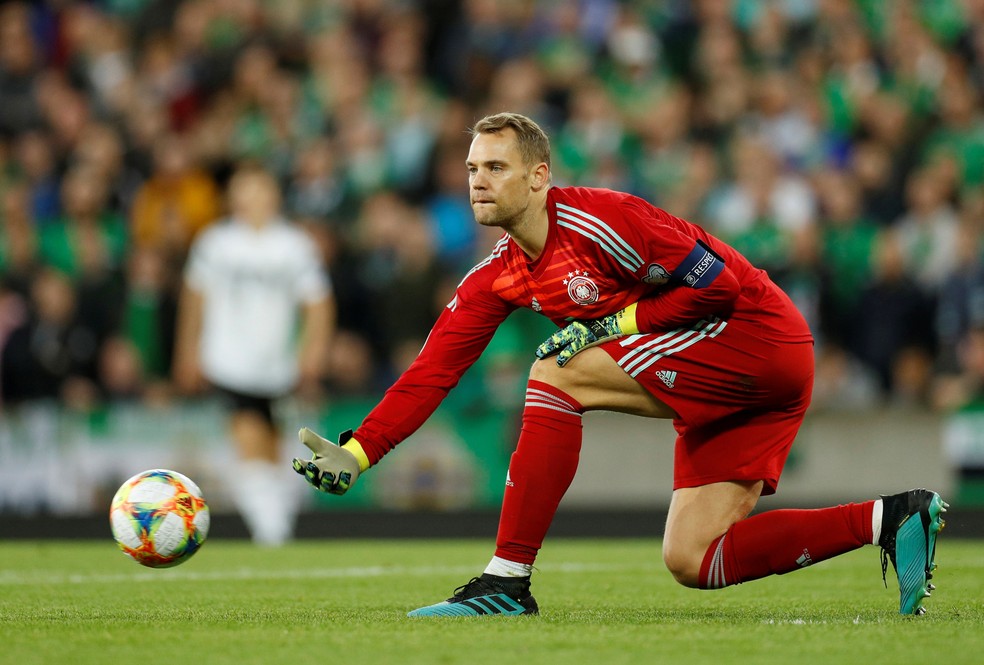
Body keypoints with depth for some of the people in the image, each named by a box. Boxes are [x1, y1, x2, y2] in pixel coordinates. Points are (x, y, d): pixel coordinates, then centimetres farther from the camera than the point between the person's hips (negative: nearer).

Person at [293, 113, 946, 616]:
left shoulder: (597, 219, -17)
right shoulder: (496, 280, 8)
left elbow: (716, 282, -18)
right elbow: (432, 371, 2)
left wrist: (613, 325, -17)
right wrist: (356, 453, -10)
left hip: (758, 332, -9)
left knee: (556, 375, -18)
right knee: (692, 561, 3)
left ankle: (508, 581, -17)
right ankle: (892, 519, 6)